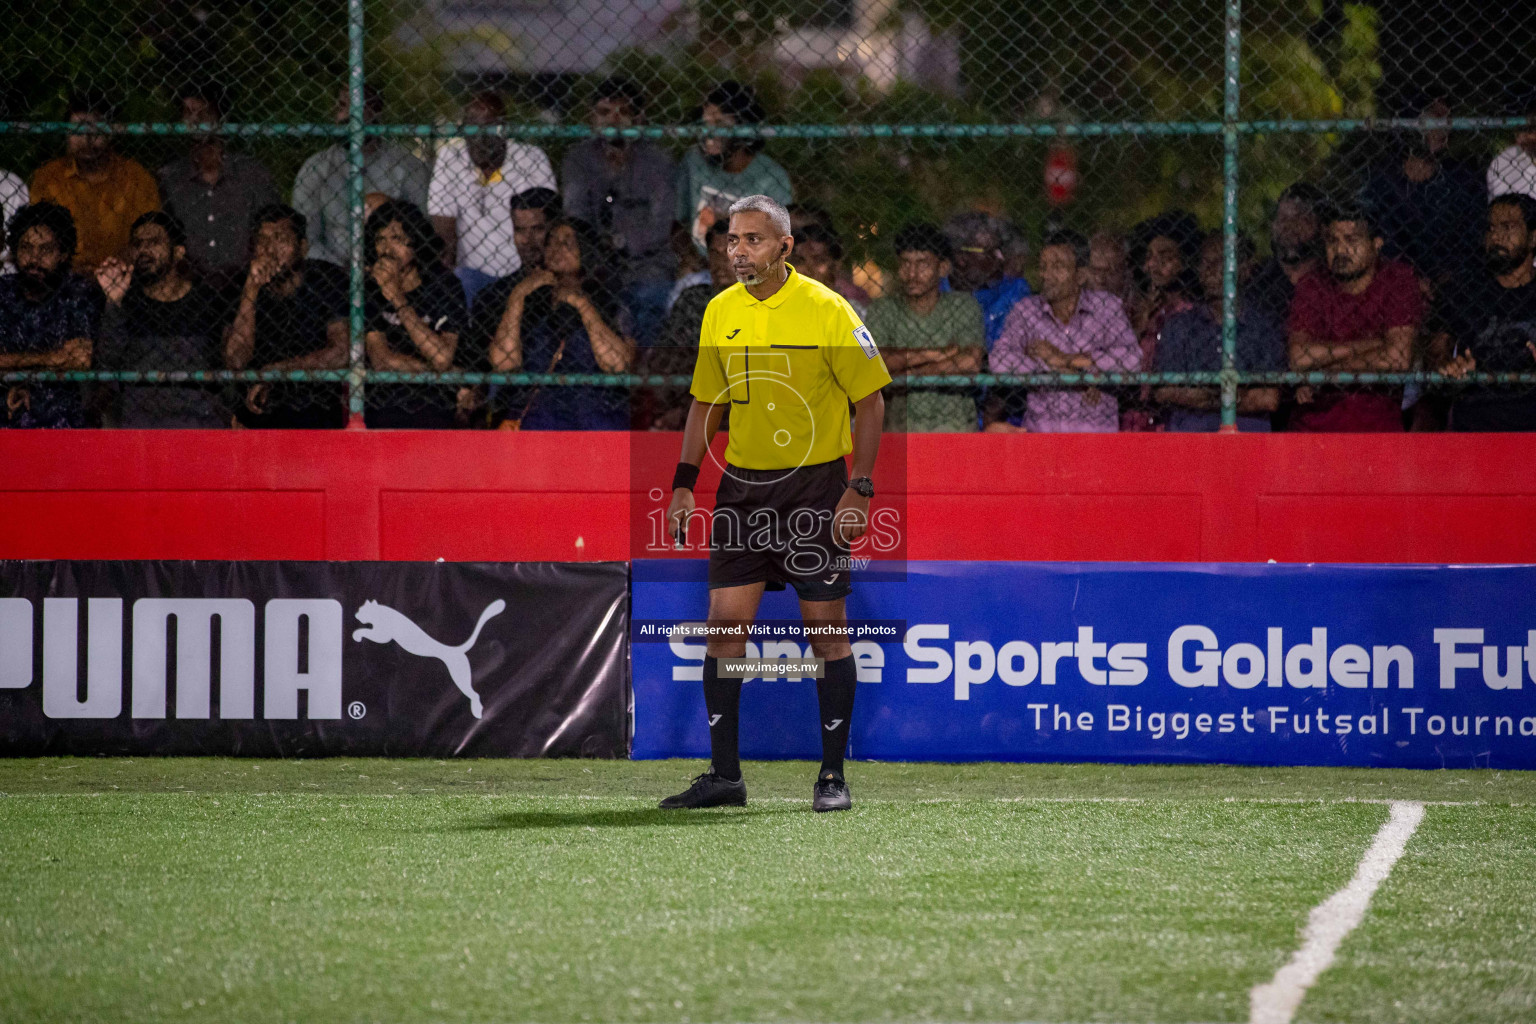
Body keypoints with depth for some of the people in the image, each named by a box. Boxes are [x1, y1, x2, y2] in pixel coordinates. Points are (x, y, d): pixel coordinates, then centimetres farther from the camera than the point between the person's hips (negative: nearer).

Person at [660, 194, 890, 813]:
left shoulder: (826, 309, -9)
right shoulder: (719, 314, 6)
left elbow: (870, 401, -6)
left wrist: (859, 490, -12)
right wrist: (684, 484, 8)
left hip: (815, 484, -4)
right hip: (741, 485, 4)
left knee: (827, 632, -2)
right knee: (724, 626, -1)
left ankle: (832, 776, 6)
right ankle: (724, 774, 5)